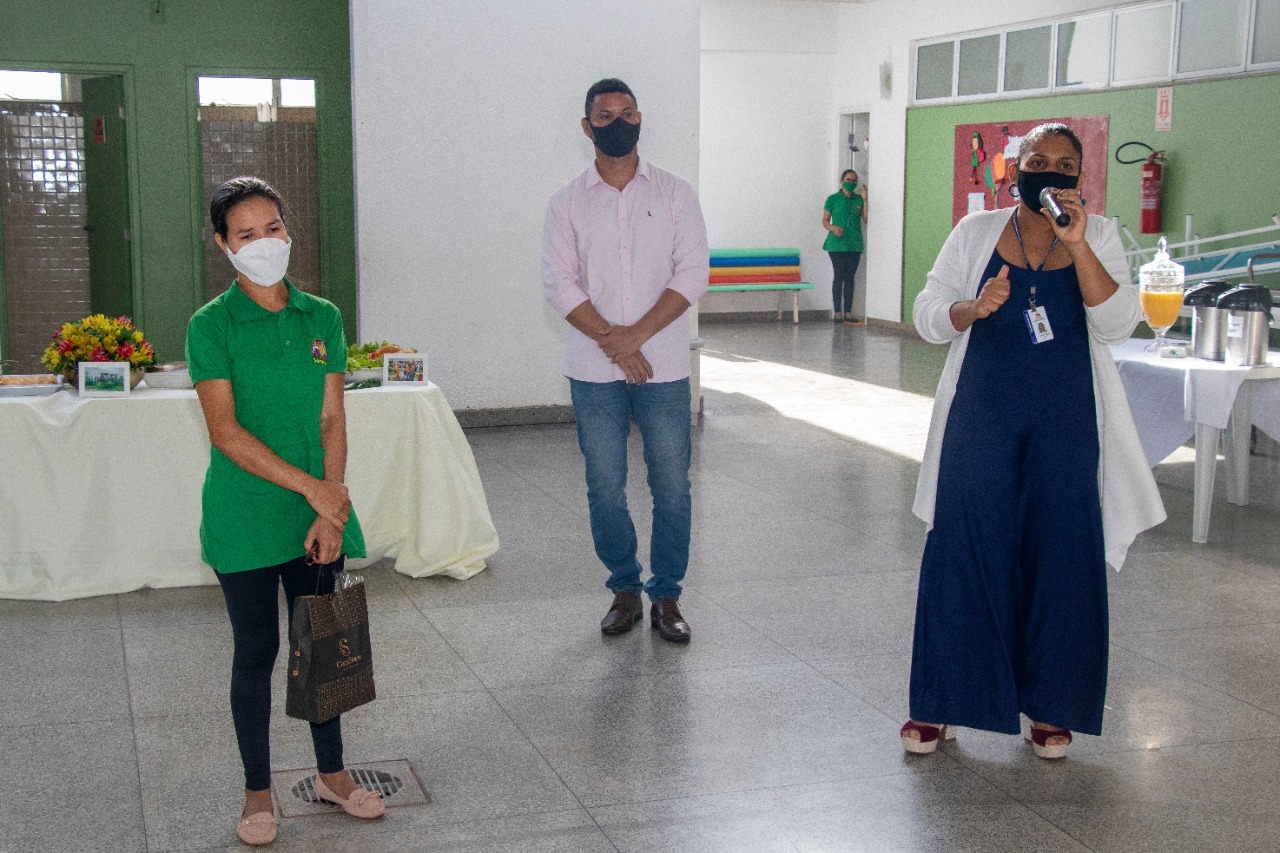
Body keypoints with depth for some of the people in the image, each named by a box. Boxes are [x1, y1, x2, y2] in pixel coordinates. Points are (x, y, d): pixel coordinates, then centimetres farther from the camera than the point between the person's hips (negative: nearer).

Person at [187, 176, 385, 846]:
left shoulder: (321, 318, 4)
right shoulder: (211, 326, -8)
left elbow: (332, 422, 1)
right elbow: (225, 431, -15)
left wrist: (329, 513, -8)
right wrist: (310, 487, -19)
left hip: (319, 514, 3)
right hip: (244, 515, -3)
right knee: (256, 649, 7)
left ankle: (332, 773, 30)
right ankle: (258, 792, 22)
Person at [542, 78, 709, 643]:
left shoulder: (674, 194, 4)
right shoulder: (567, 203, 5)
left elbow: (692, 274, -4)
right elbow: (559, 283, -3)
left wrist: (637, 334, -14)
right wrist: (611, 341, -14)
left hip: (663, 366, 0)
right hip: (594, 370, 1)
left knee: (671, 485, 1)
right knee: (605, 486, 5)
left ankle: (665, 595, 15)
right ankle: (624, 591, 21)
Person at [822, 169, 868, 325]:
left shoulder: (859, 199, 10)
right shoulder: (833, 199, 2)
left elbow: (866, 219, 0)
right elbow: (825, 221, 2)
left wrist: (865, 200, -7)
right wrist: (833, 228, -17)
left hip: (854, 244, 3)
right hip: (837, 243, -3)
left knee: (850, 277, 3)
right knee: (839, 276, -5)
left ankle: (848, 313, 5)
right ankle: (837, 312, -1)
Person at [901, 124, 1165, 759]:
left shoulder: (1098, 237, 3)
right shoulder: (976, 232, 3)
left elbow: (1117, 324, -10)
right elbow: (927, 316, 3)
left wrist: (1078, 245, -20)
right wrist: (972, 308, -18)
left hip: (1065, 422, 0)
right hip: (983, 416, 0)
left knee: (1060, 555, 5)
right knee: (964, 549, 1)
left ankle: (1050, 707, 21)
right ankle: (939, 704, 14)